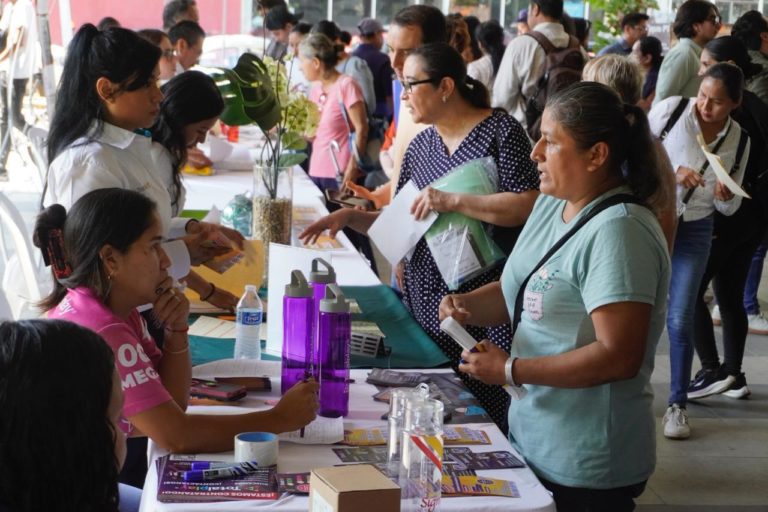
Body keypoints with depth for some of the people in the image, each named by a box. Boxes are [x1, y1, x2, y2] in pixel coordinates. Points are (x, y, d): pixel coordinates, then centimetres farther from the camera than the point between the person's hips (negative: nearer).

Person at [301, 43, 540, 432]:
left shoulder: (501, 131, -6)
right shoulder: (420, 146, 14)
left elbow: (528, 206, -16)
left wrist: (451, 201, -20)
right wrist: (350, 217, 4)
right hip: (424, 300, 6)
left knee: (485, 415, -6)